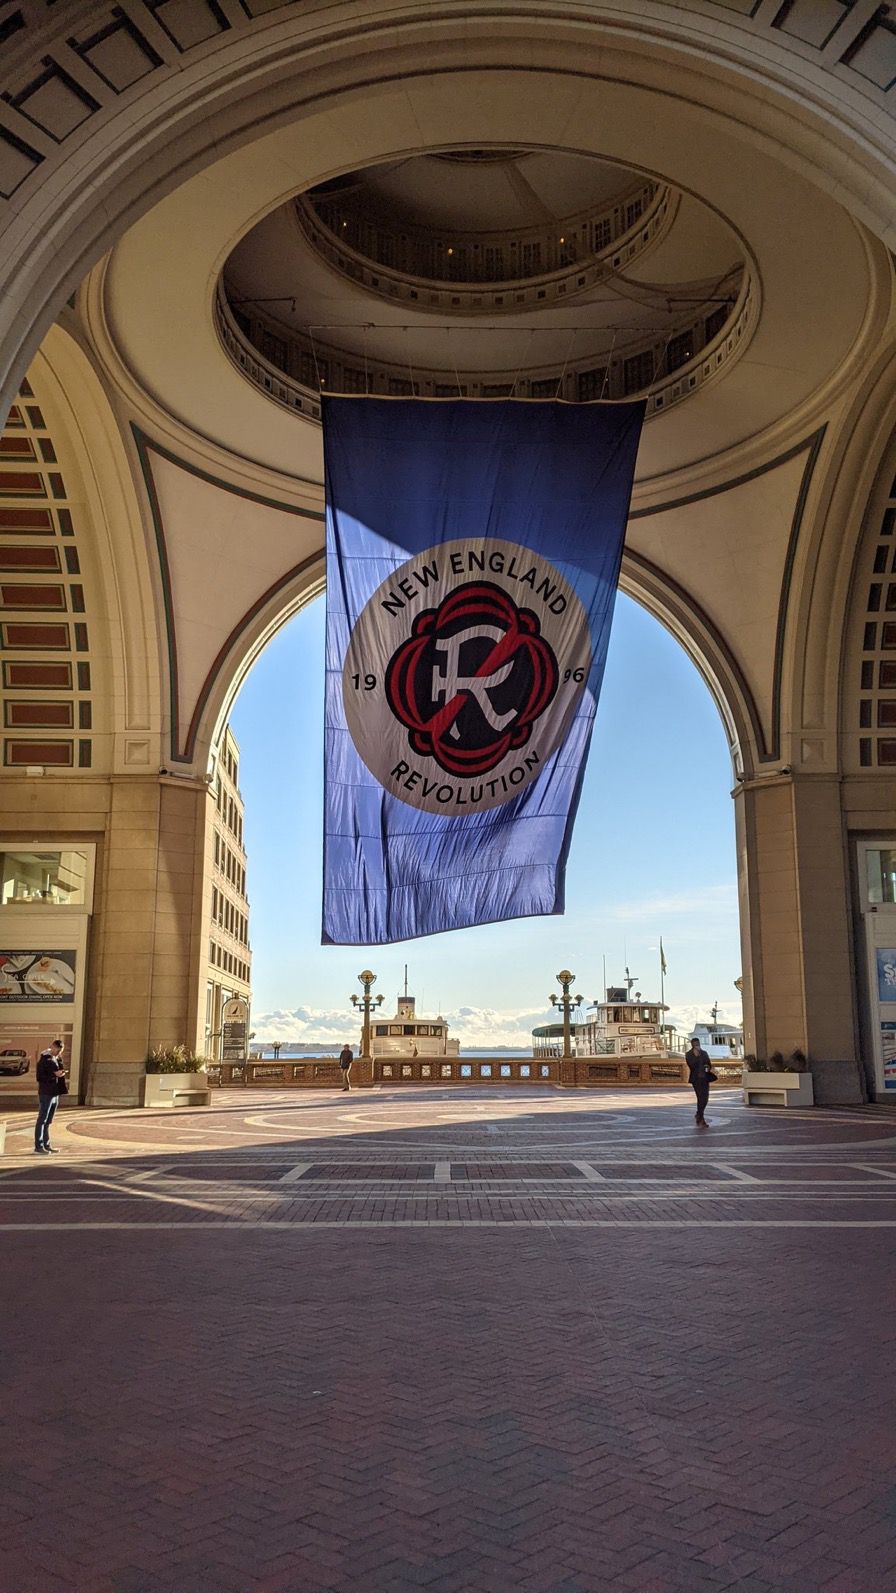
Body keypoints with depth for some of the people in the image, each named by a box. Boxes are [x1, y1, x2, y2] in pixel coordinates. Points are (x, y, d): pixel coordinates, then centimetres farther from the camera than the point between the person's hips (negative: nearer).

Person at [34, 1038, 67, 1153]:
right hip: (46, 1093, -8)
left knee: (47, 1121, 13)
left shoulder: (56, 1059, 12)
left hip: (54, 1093, 8)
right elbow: (40, 1077, -16)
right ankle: (38, 1147, -1)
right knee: (42, 1120, -4)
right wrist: (54, 1075, -21)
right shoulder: (44, 1059, -11)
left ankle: (46, 1145, 18)